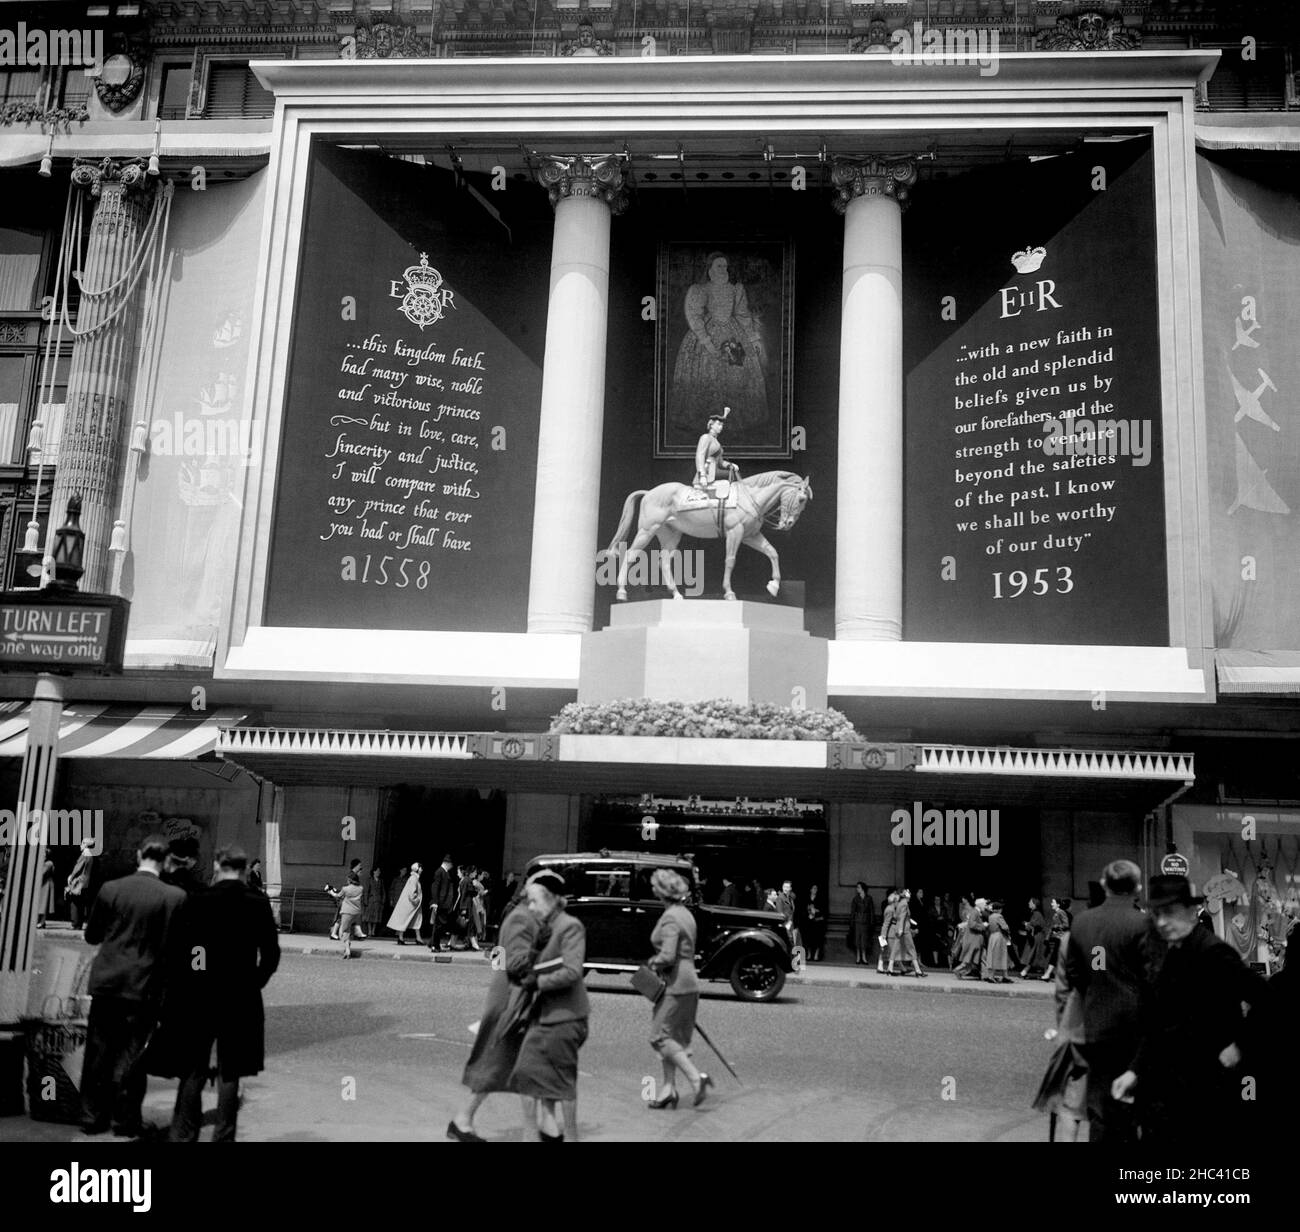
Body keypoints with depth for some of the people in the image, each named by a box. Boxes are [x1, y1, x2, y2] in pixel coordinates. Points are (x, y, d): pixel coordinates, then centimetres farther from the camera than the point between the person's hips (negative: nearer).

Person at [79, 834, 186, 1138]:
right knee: (131, 1054, 7)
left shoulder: (111, 889, -5)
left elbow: (92, 935, 5)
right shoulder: (174, 897, -12)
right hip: (144, 986, -2)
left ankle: (92, 1116, 22)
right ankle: (125, 1120, 13)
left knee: (98, 1051, 14)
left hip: (106, 982, 2)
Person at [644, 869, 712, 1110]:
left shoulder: (670, 918, -17)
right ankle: (669, 1088, 17)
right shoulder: (685, 914, 13)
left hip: (675, 984, -10)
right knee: (671, 1037, 15)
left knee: (660, 1036, -4)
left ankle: (696, 1077, -11)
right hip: (689, 983, 10)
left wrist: (652, 962, -7)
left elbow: (668, 956, -25)